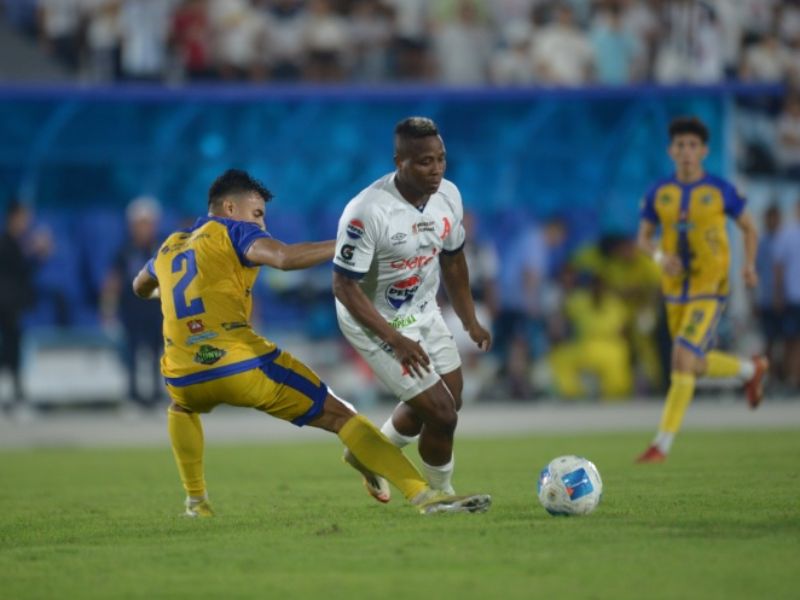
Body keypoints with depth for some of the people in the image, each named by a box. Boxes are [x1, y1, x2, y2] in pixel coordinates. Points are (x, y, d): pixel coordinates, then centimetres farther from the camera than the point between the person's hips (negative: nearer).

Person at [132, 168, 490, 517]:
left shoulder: (170, 246, 22)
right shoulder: (231, 231, 5)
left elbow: (140, 287, 44)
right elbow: (285, 257, -17)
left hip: (184, 377, 5)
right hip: (243, 367, -5)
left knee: (183, 406, 44)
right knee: (340, 417, -1)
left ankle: (196, 501, 34)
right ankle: (423, 496, -14)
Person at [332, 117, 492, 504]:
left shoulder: (448, 196, -10)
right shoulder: (367, 213, -32)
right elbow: (345, 287, -26)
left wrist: (470, 322, 9)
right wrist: (396, 341, -29)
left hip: (424, 312, 8)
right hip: (377, 323, -8)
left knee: (449, 398, 22)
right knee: (442, 415, -9)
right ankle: (440, 497, 18)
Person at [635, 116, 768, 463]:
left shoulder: (720, 190, -6)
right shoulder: (660, 193, 1)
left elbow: (749, 228, 6)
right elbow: (644, 237, 9)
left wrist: (749, 265, -11)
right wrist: (660, 256, -13)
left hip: (709, 291, -5)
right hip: (675, 291, 5)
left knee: (682, 359, -18)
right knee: (699, 366, 16)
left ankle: (662, 444, -14)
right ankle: (751, 370, 47)